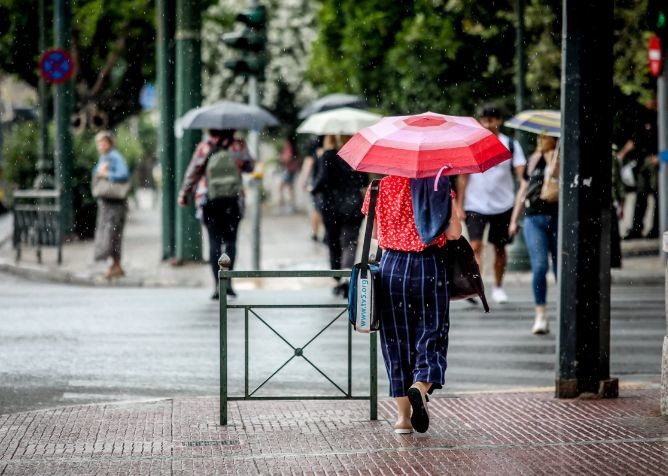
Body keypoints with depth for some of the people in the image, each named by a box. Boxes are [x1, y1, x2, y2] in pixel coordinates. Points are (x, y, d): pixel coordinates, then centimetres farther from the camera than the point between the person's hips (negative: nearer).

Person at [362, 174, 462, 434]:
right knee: (431, 335, 6)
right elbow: (454, 233, -9)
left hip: (392, 267, 2)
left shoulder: (380, 186, 0)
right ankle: (420, 386, -24)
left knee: (396, 338, 10)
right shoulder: (438, 185, -6)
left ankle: (403, 415, 10)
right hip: (429, 266, -2)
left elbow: (374, 231, 8)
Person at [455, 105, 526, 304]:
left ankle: (498, 287, 26)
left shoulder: (510, 144, 1)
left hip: (503, 204, 1)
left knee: (499, 248, 11)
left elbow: (521, 173, -6)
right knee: (475, 245, -15)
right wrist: (459, 205, -1)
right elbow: (463, 177, 4)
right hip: (475, 205, -1)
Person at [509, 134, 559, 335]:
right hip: (534, 218, 2)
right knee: (539, 266, -10)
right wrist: (514, 219, 19)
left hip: (558, 218, -2)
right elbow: (523, 189, 19)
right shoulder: (534, 159, 12)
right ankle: (540, 315, -8)